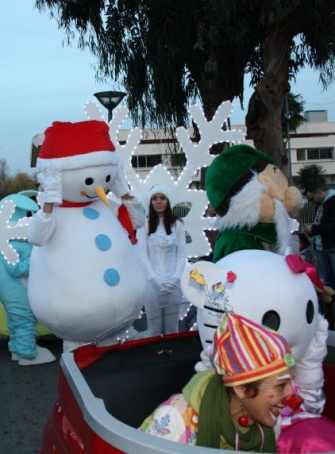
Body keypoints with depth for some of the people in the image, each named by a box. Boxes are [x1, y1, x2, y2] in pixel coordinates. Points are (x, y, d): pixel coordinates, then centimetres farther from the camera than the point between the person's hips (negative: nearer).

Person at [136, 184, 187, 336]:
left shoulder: (177, 224, 6)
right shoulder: (144, 224, 0)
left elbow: (182, 254, 4)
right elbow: (142, 255, -3)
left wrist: (175, 278, -8)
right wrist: (154, 279, -11)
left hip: (173, 284, 1)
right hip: (152, 283, -1)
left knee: (172, 327, 9)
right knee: (154, 328, 5)